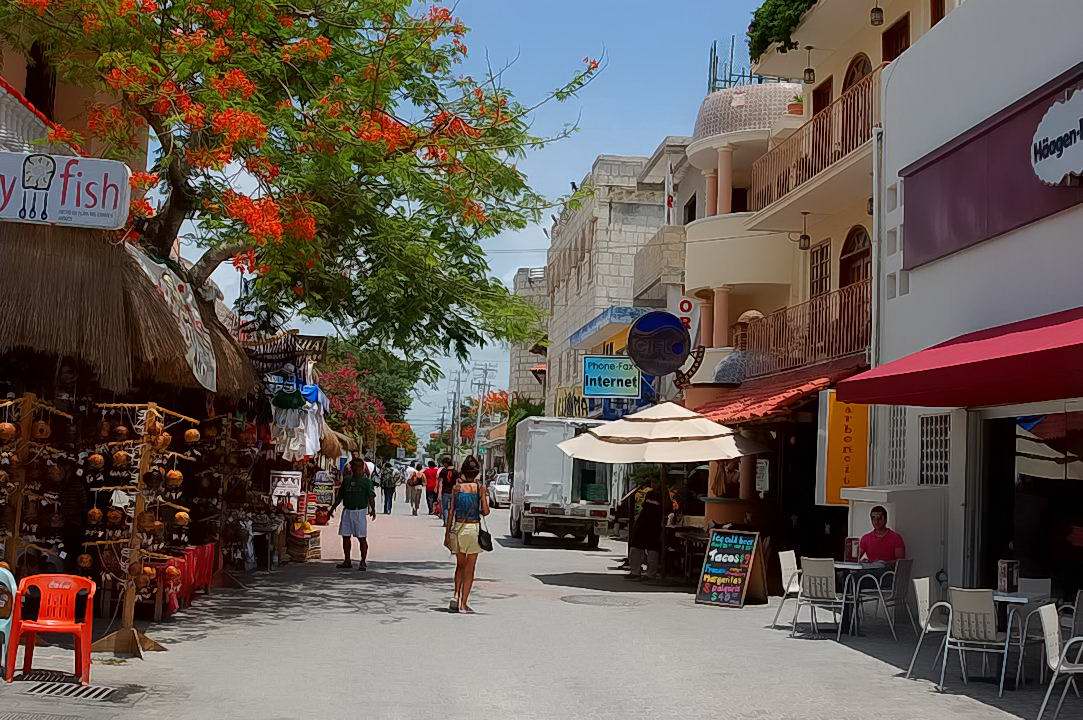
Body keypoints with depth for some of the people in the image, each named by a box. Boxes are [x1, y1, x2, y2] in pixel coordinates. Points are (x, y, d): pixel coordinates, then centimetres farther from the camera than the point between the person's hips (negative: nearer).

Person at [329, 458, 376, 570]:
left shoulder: (366, 481, 0)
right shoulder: (346, 480, 11)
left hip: (360, 512, -4)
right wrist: (333, 507, 13)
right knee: (345, 536, 6)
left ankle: (363, 562, 3)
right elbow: (340, 496, 17)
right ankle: (347, 561, 16)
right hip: (347, 511, 4)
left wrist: (373, 509, -17)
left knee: (362, 538, -4)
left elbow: (371, 497, -4)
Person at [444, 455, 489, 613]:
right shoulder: (480, 488, -5)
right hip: (473, 528, -2)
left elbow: (451, 512, 1)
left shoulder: (456, 487, 0)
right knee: (469, 568, 6)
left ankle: (456, 596, 3)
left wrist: (447, 533, 6)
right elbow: (485, 512, -5)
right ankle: (463, 603, 4)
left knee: (460, 565, 19)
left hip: (457, 528, 2)